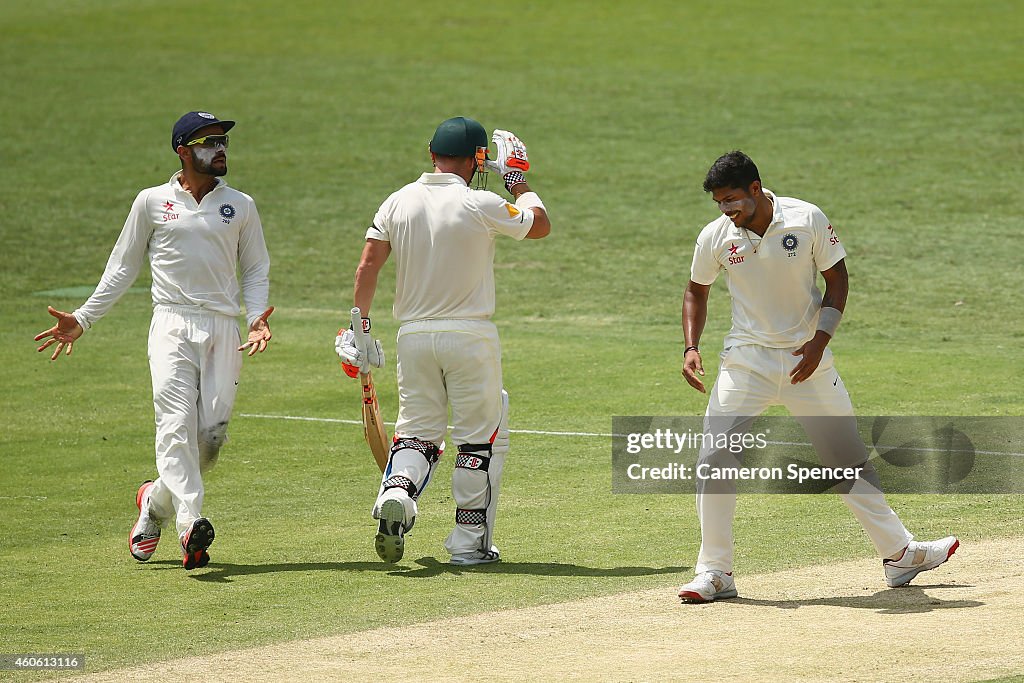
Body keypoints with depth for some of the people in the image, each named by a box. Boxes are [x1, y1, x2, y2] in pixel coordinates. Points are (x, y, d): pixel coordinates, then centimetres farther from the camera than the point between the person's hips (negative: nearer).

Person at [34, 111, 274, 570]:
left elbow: (255, 270, 17)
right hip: (173, 325, -2)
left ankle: (156, 502, 17)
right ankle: (190, 523, -34)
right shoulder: (152, 203, 10)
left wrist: (257, 317, -3)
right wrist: (83, 318, 6)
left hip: (224, 330, 2)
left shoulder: (240, 206, 15)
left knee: (212, 432, -8)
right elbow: (123, 268, 14)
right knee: (177, 424, -20)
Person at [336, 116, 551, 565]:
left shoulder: (398, 203, 2)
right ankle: (470, 542, 9)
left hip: (414, 336, 4)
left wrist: (359, 327, 5)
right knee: (482, 435, 8)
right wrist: (517, 179, 17)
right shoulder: (480, 205, -9)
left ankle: (396, 495, -16)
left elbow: (367, 266, -1)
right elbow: (540, 225, 4)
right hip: (470, 335, -4)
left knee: (417, 429, 14)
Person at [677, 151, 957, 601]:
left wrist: (819, 339, -13)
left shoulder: (808, 220, -11)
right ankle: (714, 573, -3)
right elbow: (697, 292, 9)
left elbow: (837, 279, -2)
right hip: (745, 361, 1)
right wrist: (691, 347, -6)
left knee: (848, 457, 8)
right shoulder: (714, 238, -7)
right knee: (713, 459, -12)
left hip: (806, 359, 0)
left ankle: (899, 553, 22)